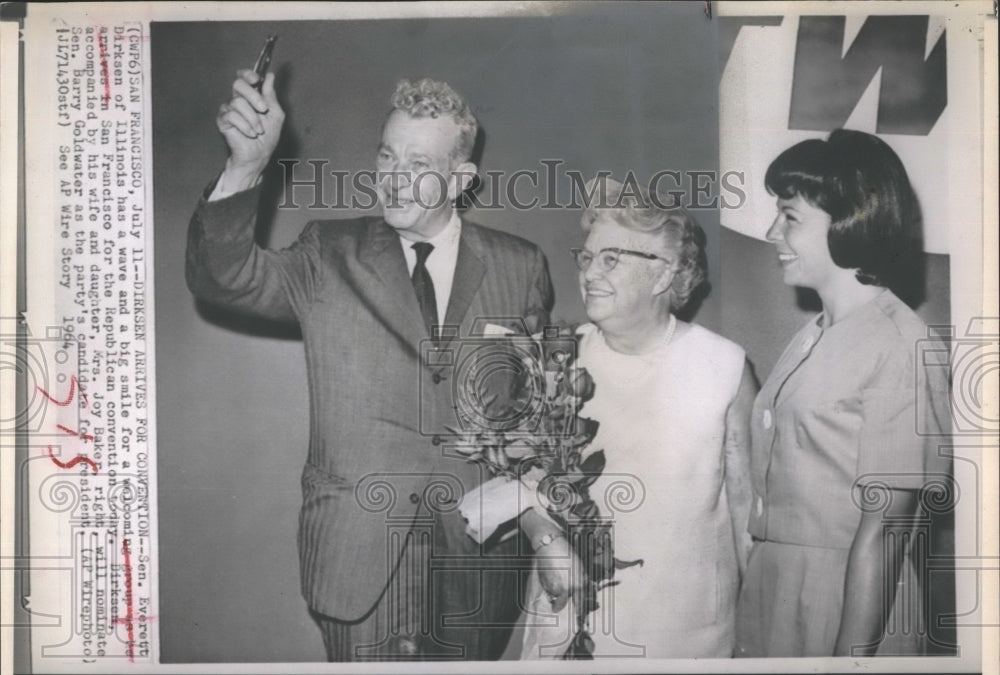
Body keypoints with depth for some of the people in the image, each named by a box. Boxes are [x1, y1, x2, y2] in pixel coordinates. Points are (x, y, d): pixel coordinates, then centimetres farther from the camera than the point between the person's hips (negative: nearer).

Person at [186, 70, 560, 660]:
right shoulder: (330, 258, 1)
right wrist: (247, 166, -30)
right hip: (360, 553, -1)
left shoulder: (520, 267, 3)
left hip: (477, 550, 1)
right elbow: (225, 278, -15)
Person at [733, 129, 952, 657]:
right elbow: (773, 495, 7)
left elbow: (880, 529, -17)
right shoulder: (812, 338, 8)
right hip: (771, 593, 7)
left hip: (844, 610, -6)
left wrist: (852, 654, -17)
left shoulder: (898, 346, -15)